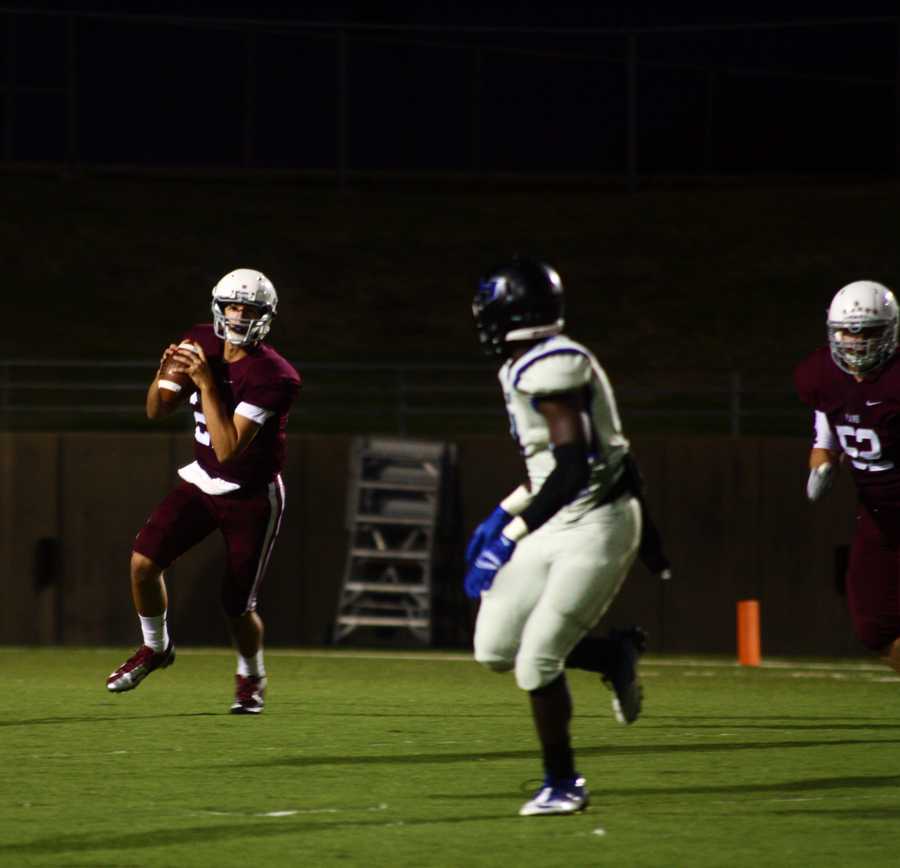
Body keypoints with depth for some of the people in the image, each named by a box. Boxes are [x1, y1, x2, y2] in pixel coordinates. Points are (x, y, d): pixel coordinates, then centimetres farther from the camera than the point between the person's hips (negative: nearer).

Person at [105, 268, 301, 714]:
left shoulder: (271, 377, -25)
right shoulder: (202, 344, -5)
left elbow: (228, 449, -30)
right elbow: (156, 411, 4)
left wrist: (206, 383, -34)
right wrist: (167, 372, -17)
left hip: (252, 497, -5)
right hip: (203, 481, 5)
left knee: (237, 606, 0)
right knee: (143, 561, -14)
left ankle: (251, 676, 31)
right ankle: (155, 647, 12)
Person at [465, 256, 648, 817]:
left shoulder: (549, 370, -21)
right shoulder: (530, 369, 10)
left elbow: (573, 468, -26)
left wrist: (512, 534, -24)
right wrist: (504, 513, 18)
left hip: (595, 524, -10)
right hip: (558, 525, 10)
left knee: (537, 660, -8)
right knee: (495, 649, 6)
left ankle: (563, 786, 8)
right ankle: (615, 655, 22)